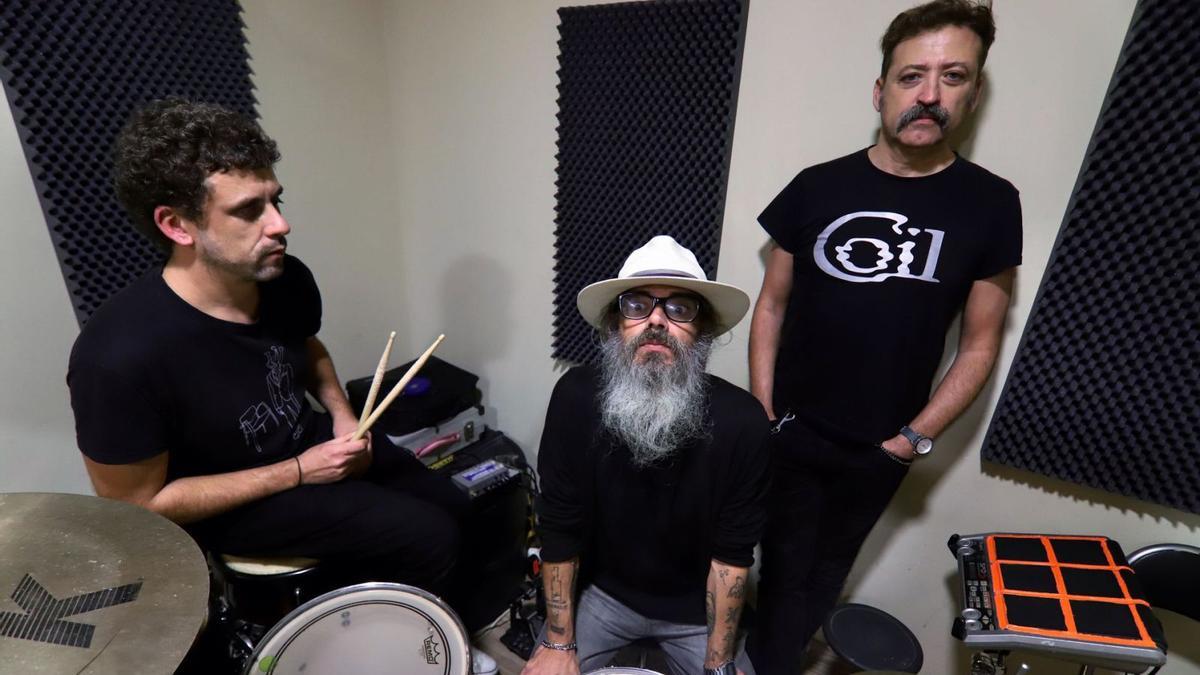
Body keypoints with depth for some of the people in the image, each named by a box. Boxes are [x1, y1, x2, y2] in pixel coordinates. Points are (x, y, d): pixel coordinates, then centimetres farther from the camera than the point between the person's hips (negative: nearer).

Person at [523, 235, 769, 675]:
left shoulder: (741, 422, -24)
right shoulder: (576, 397, -23)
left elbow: (732, 552, -13)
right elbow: (560, 527, -14)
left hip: (696, 606, 1)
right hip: (603, 591, 0)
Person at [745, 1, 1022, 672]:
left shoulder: (991, 203, -4)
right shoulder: (817, 186, -4)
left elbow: (980, 344, 1)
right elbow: (772, 304, 1)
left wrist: (916, 437, -6)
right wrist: (762, 412, -5)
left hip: (882, 448, 1)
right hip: (791, 432, 0)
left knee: (824, 578, 18)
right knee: (785, 574, 12)